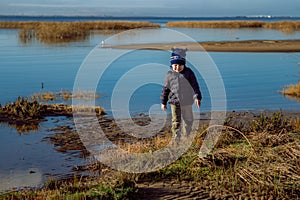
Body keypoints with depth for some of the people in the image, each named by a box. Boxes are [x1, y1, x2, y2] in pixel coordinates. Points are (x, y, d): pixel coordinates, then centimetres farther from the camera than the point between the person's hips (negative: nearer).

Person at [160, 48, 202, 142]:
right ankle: (176, 139, 8)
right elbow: (165, 88, 8)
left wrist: (197, 97, -13)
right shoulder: (169, 74, -1)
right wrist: (163, 102, 10)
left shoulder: (188, 72, -5)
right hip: (174, 102, 0)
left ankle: (187, 137, 32)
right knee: (175, 121, 0)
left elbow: (195, 86, -2)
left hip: (187, 102, 0)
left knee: (188, 120, 13)